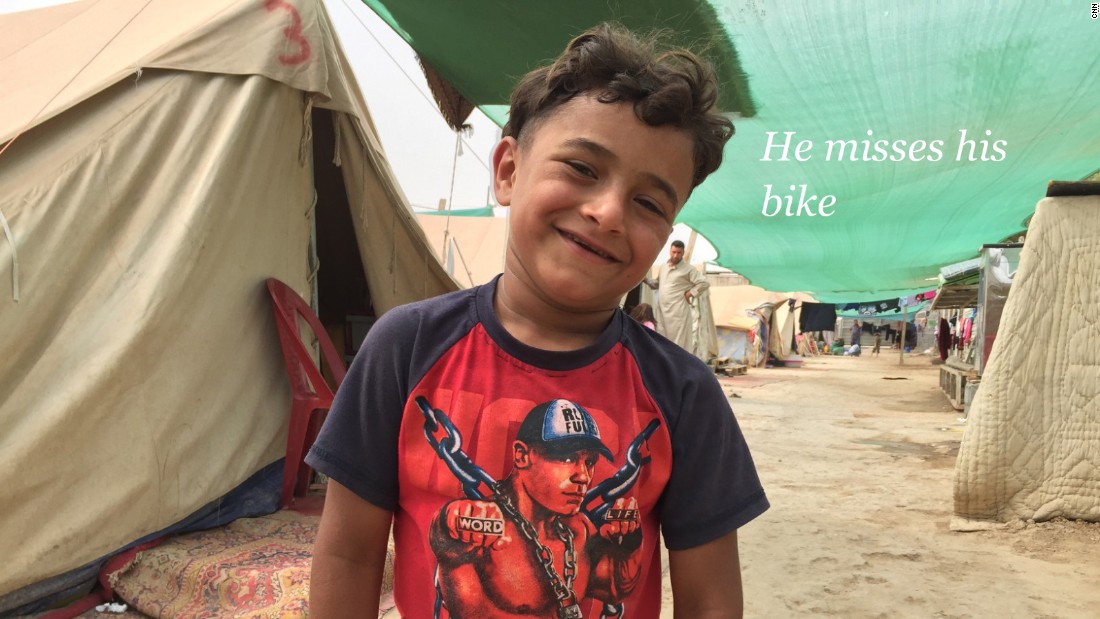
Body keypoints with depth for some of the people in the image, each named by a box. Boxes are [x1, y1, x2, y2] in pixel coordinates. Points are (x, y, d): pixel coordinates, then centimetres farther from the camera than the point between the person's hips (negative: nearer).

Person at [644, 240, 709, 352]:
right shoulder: (663, 267, 14)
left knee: (679, 343, -7)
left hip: (679, 312, -7)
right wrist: (646, 280, 9)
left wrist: (690, 293, -10)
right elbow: (657, 284, 25)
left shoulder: (689, 269, -6)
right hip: (663, 312, 7)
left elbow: (705, 283, -9)